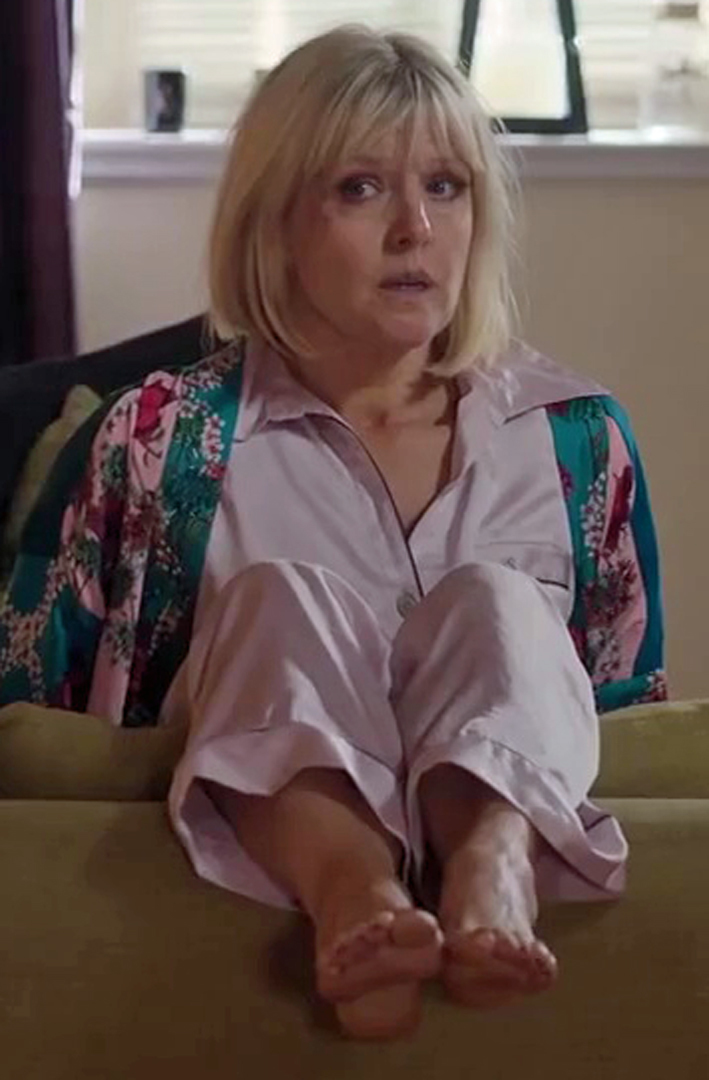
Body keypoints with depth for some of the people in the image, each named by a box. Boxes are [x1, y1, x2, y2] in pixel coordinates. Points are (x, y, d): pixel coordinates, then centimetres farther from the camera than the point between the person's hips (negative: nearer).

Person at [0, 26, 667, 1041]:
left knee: (495, 599, -20)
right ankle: (349, 886, -53)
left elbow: (631, 696, 15)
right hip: (271, 846, -1)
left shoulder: (577, 435, 8)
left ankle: (493, 860, -51)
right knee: (280, 596, -23)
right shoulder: (162, 438, 1)